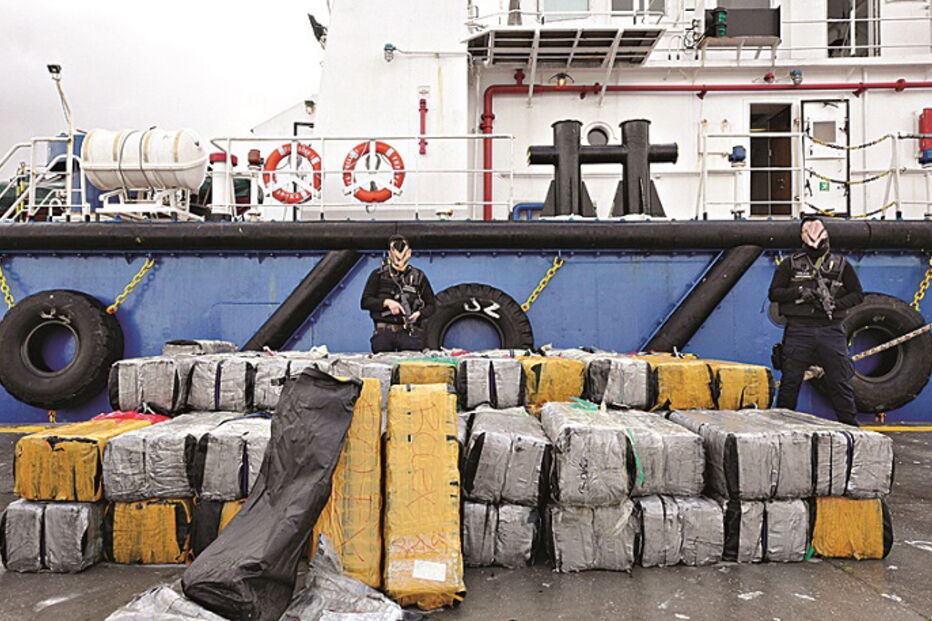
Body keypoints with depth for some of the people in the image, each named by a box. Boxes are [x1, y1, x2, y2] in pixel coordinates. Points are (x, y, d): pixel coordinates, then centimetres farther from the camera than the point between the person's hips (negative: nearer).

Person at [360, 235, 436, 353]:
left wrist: (418, 314, -8)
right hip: (383, 332, 0)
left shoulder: (419, 276, 12)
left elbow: (431, 306, 13)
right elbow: (365, 302, 4)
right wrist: (386, 302, -12)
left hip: (410, 333, 0)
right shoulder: (378, 275, 10)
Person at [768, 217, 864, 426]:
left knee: (840, 381, 3)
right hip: (798, 330, -1)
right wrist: (800, 292, -11)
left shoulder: (841, 264, 11)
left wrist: (836, 304, -6)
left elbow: (858, 294, 12)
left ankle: (851, 426, 13)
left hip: (831, 330, 1)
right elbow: (774, 293, 5)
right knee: (790, 382, 4)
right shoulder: (790, 264, 9)